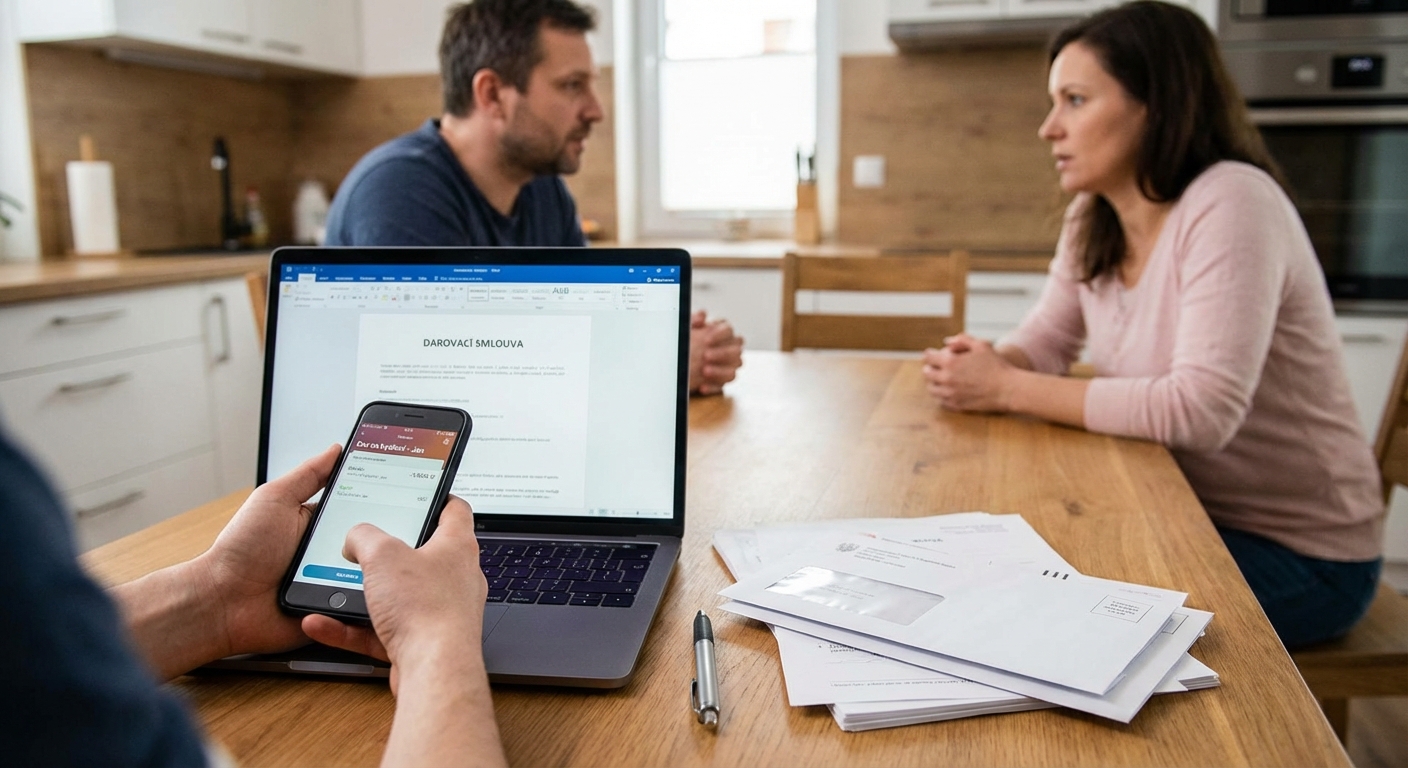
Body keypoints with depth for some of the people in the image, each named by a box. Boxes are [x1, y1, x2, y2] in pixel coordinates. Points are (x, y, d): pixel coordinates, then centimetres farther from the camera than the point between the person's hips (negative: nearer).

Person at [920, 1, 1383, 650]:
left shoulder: (1229, 202, -25)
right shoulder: (1093, 219, -1)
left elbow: (1201, 410, -34)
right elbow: (1044, 342, 4)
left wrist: (1008, 389, -28)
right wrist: (986, 366, -20)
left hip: (1298, 553, -6)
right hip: (1191, 515, 6)